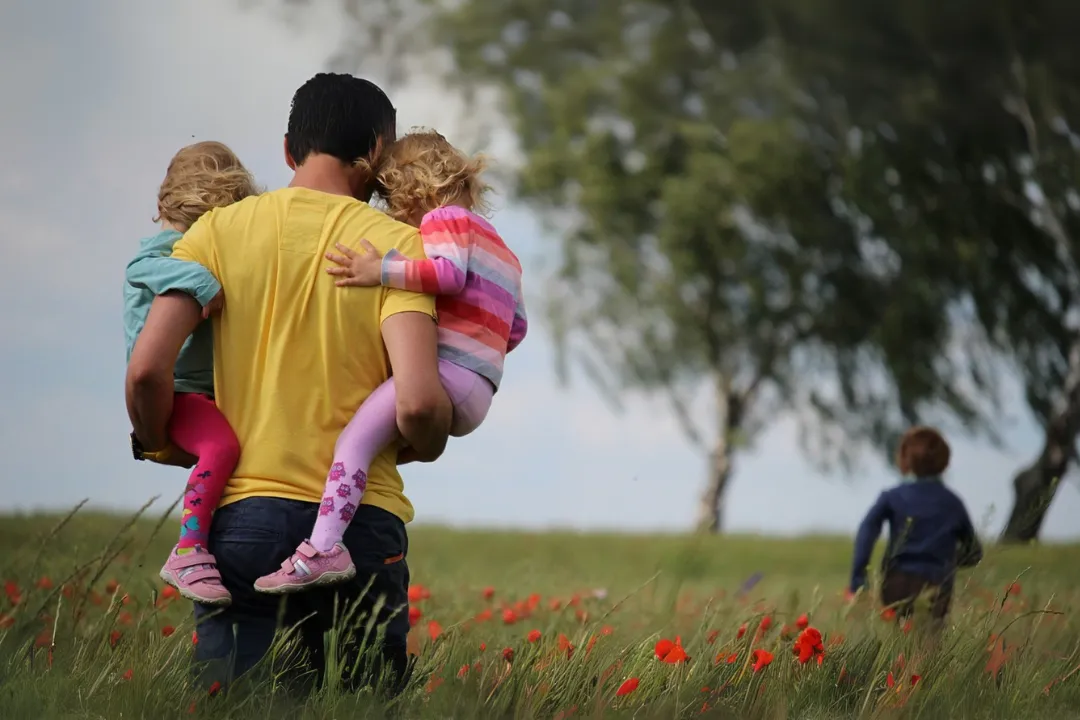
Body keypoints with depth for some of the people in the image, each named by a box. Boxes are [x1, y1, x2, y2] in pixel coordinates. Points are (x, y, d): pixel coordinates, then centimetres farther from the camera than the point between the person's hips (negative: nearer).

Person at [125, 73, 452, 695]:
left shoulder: (221, 230, 4)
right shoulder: (396, 244, -1)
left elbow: (147, 369, -5)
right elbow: (417, 402, -14)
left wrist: (160, 445, 15)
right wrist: (429, 444, 9)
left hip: (241, 515, 1)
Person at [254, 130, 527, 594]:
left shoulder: (445, 218, 4)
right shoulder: (499, 248, 32)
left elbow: (450, 272, -18)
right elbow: (517, 327, 30)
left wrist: (381, 272, -20)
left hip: (445, 371, -10)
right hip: (478, 391, 10)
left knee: (355, 437, -23)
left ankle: (323, 548, -40)